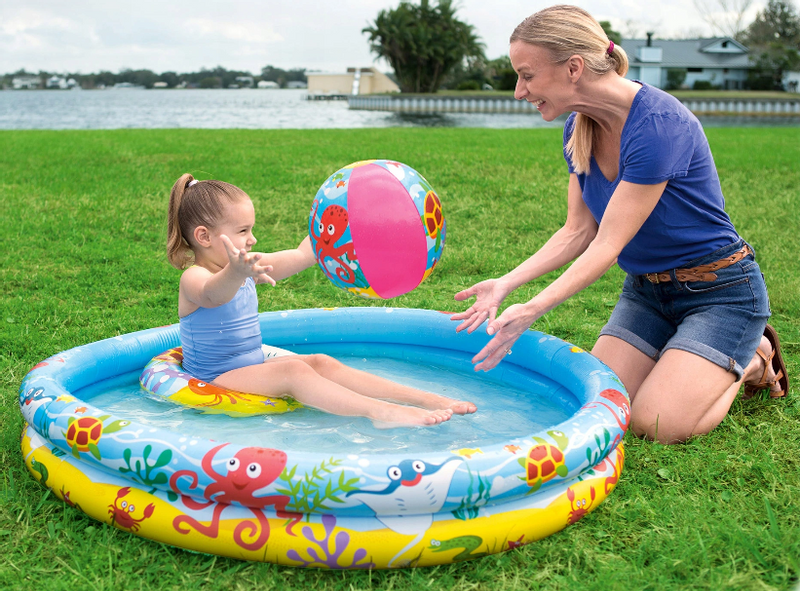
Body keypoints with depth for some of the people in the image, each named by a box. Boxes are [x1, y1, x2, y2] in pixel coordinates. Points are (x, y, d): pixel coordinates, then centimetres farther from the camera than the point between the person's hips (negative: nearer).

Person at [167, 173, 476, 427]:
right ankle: (378, 412, -44)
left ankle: (426, 399, -20)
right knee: (293, 371, -28)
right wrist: (236, 273, -68)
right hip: (214, 380, -8)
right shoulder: (193, 278, -19)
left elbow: (300, 255, 12)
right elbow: (213, 294, -45)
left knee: (321, 363, -10)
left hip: (252, 368, 8)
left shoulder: (245, 267, 7)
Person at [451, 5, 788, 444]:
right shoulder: (579, 128, -2)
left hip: (718, 289, -7)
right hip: (647, 288, 7)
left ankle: (750, 361, 10)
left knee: (655, 422, -18)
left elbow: (608, 245, -27)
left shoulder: (659, 124, -28)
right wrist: (505, 285, -13)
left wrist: (531, 310, -32)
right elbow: (578, 232, -1)